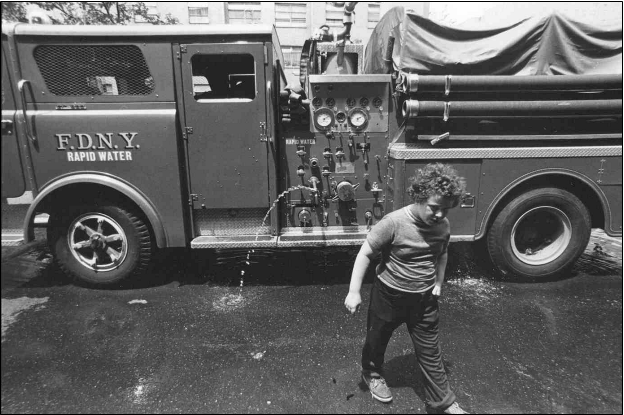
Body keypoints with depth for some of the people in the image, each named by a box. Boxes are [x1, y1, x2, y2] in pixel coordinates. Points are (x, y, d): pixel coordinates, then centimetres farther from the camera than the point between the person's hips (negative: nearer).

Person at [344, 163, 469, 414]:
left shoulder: (443, 225, -9)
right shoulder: (394, 223, -27)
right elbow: (365, 254, -20)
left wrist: (438, 284, 4)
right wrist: (354, 292, -18)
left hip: (424, 299, 4)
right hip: (390, 296, -3)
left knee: (430, 353, 15)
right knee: (377, 340, 22)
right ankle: (372, 373, 51)